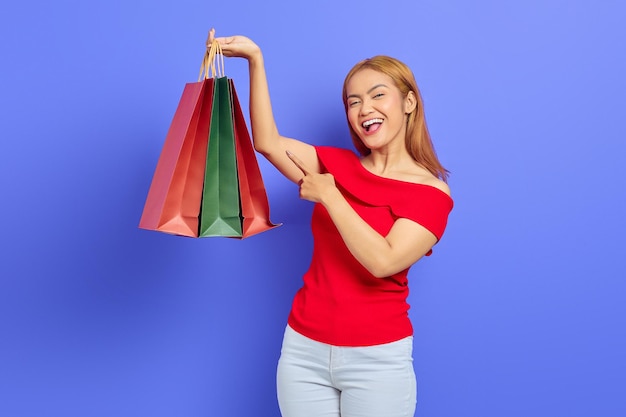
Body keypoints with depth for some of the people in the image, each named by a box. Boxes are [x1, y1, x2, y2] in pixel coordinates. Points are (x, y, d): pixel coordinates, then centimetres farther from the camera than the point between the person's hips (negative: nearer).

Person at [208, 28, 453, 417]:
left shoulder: (431, 191, -7)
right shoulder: (338, 166, 5)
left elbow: (383, 261, -21)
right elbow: (268, 142, -9)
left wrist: (328, 196, -16)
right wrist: (255, 59, -14)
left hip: (377, 359, -3)